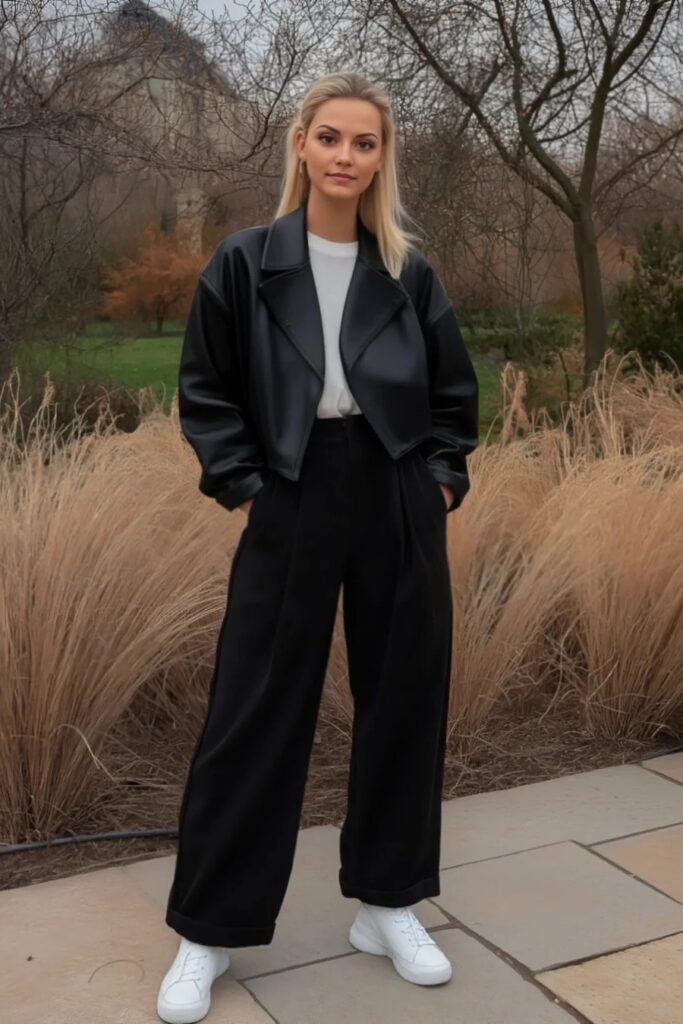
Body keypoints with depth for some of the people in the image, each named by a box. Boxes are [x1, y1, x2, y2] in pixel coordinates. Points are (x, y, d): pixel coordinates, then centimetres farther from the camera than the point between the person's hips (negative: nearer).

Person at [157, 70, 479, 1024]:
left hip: (400, 509, 3)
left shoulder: (410, 272, 5)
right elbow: (204, 390, 3)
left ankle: (387, 904, 29)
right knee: (256, 713, 3)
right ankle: (209, 930, 18)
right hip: (293, 507, -2)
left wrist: (441, 480, 1)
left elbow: (456, 392, 12)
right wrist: (241, 482, -6)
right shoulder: (244, 263, -1)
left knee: (403, 702, 9)